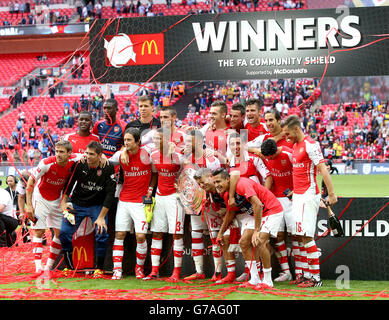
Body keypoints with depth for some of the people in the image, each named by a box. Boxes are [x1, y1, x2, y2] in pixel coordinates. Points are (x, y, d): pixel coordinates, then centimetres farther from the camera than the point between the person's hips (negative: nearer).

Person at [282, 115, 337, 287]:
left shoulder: (310, 145, -12)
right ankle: (308, 273, 11)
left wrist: (331, 193, -22)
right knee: (303, 236, 8)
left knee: (306, 236, -11)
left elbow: (323, 169, -18)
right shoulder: (296, 145, 16)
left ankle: (316, 277, -9)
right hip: (298, 195, 9)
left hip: (308, 195, -9)